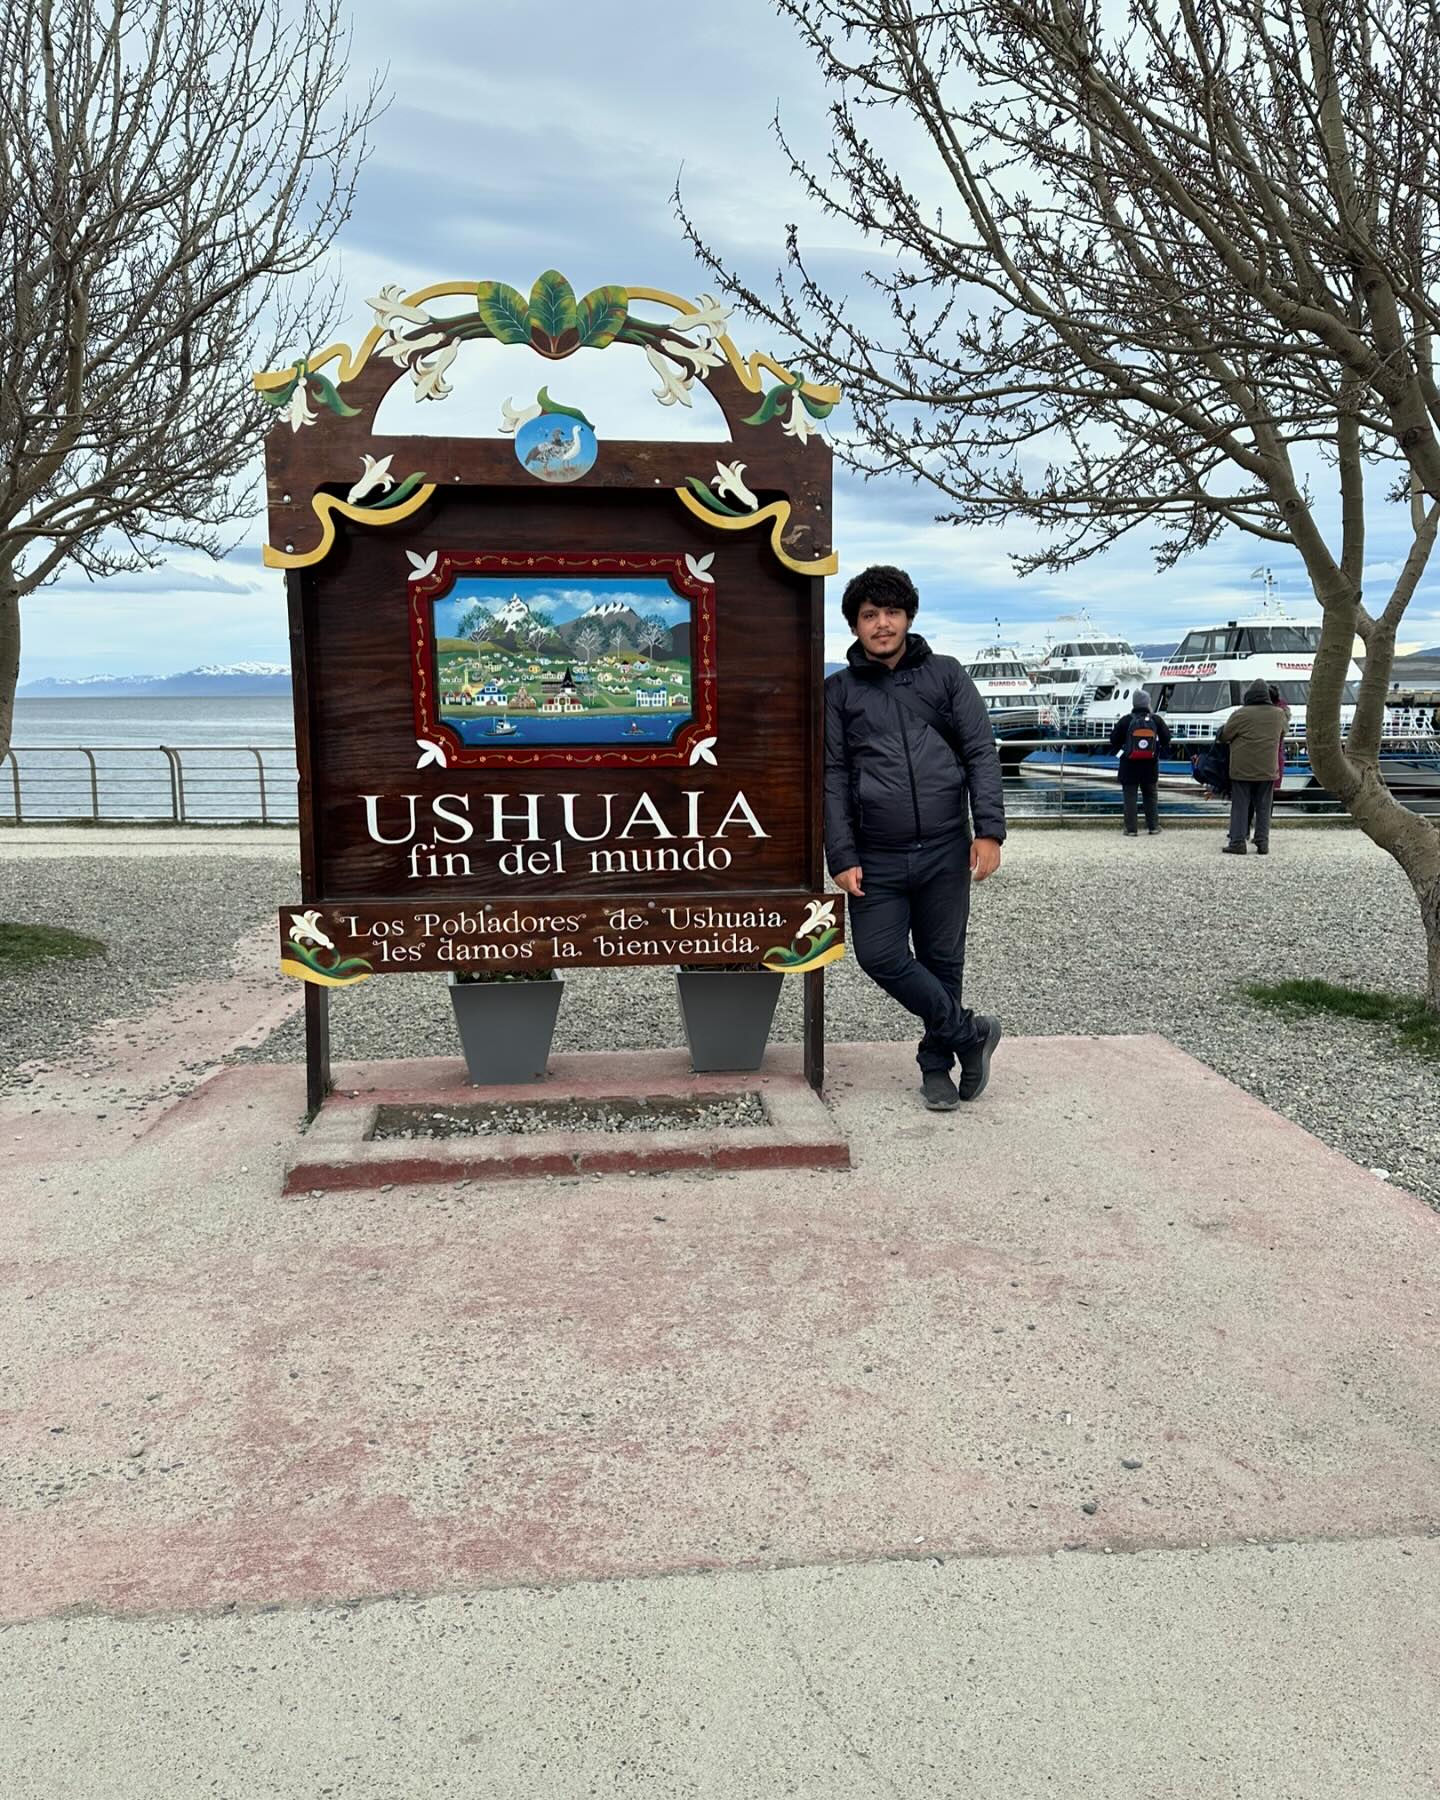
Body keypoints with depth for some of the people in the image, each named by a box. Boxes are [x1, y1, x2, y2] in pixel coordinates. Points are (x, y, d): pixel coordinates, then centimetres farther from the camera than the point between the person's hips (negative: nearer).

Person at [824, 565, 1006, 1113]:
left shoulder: (945, 674, 7)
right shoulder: (840, 690, 7)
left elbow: (981, 754, 3)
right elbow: (834, 777, 3)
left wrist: (989, 831, -8)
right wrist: (842, 857, -5)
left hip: (944, 850, 0)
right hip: (877, 857, 0)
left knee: (942, 961, 7)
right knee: (879, 955, -8)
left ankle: (937, 1063, 25)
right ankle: (970, 1033, 10)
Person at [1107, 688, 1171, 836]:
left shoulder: (1126, 720, -10)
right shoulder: (1156, 720, -4)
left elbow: (1114, 741, -4)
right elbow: (1166, 739, 4)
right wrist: (1160, 751, 23)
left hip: (1129, 764, -2)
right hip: (1150, 765, 2)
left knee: (1130, 796, 3)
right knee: (1150, 796, 15)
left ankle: (1131, 829, 0)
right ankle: (1153, 827, 17)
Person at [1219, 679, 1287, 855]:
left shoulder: (1240, 714, -12)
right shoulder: (1278, 714, 2)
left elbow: (1224, 736, -5)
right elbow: (1282, 735, 19)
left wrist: (1222, 728, 15)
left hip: (1242, 769, -3)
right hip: (1267, 769, 3)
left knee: (1240, 806, 3)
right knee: (1263, 807, 10)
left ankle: (1237, 842, 0)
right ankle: (1262, 843, 9)